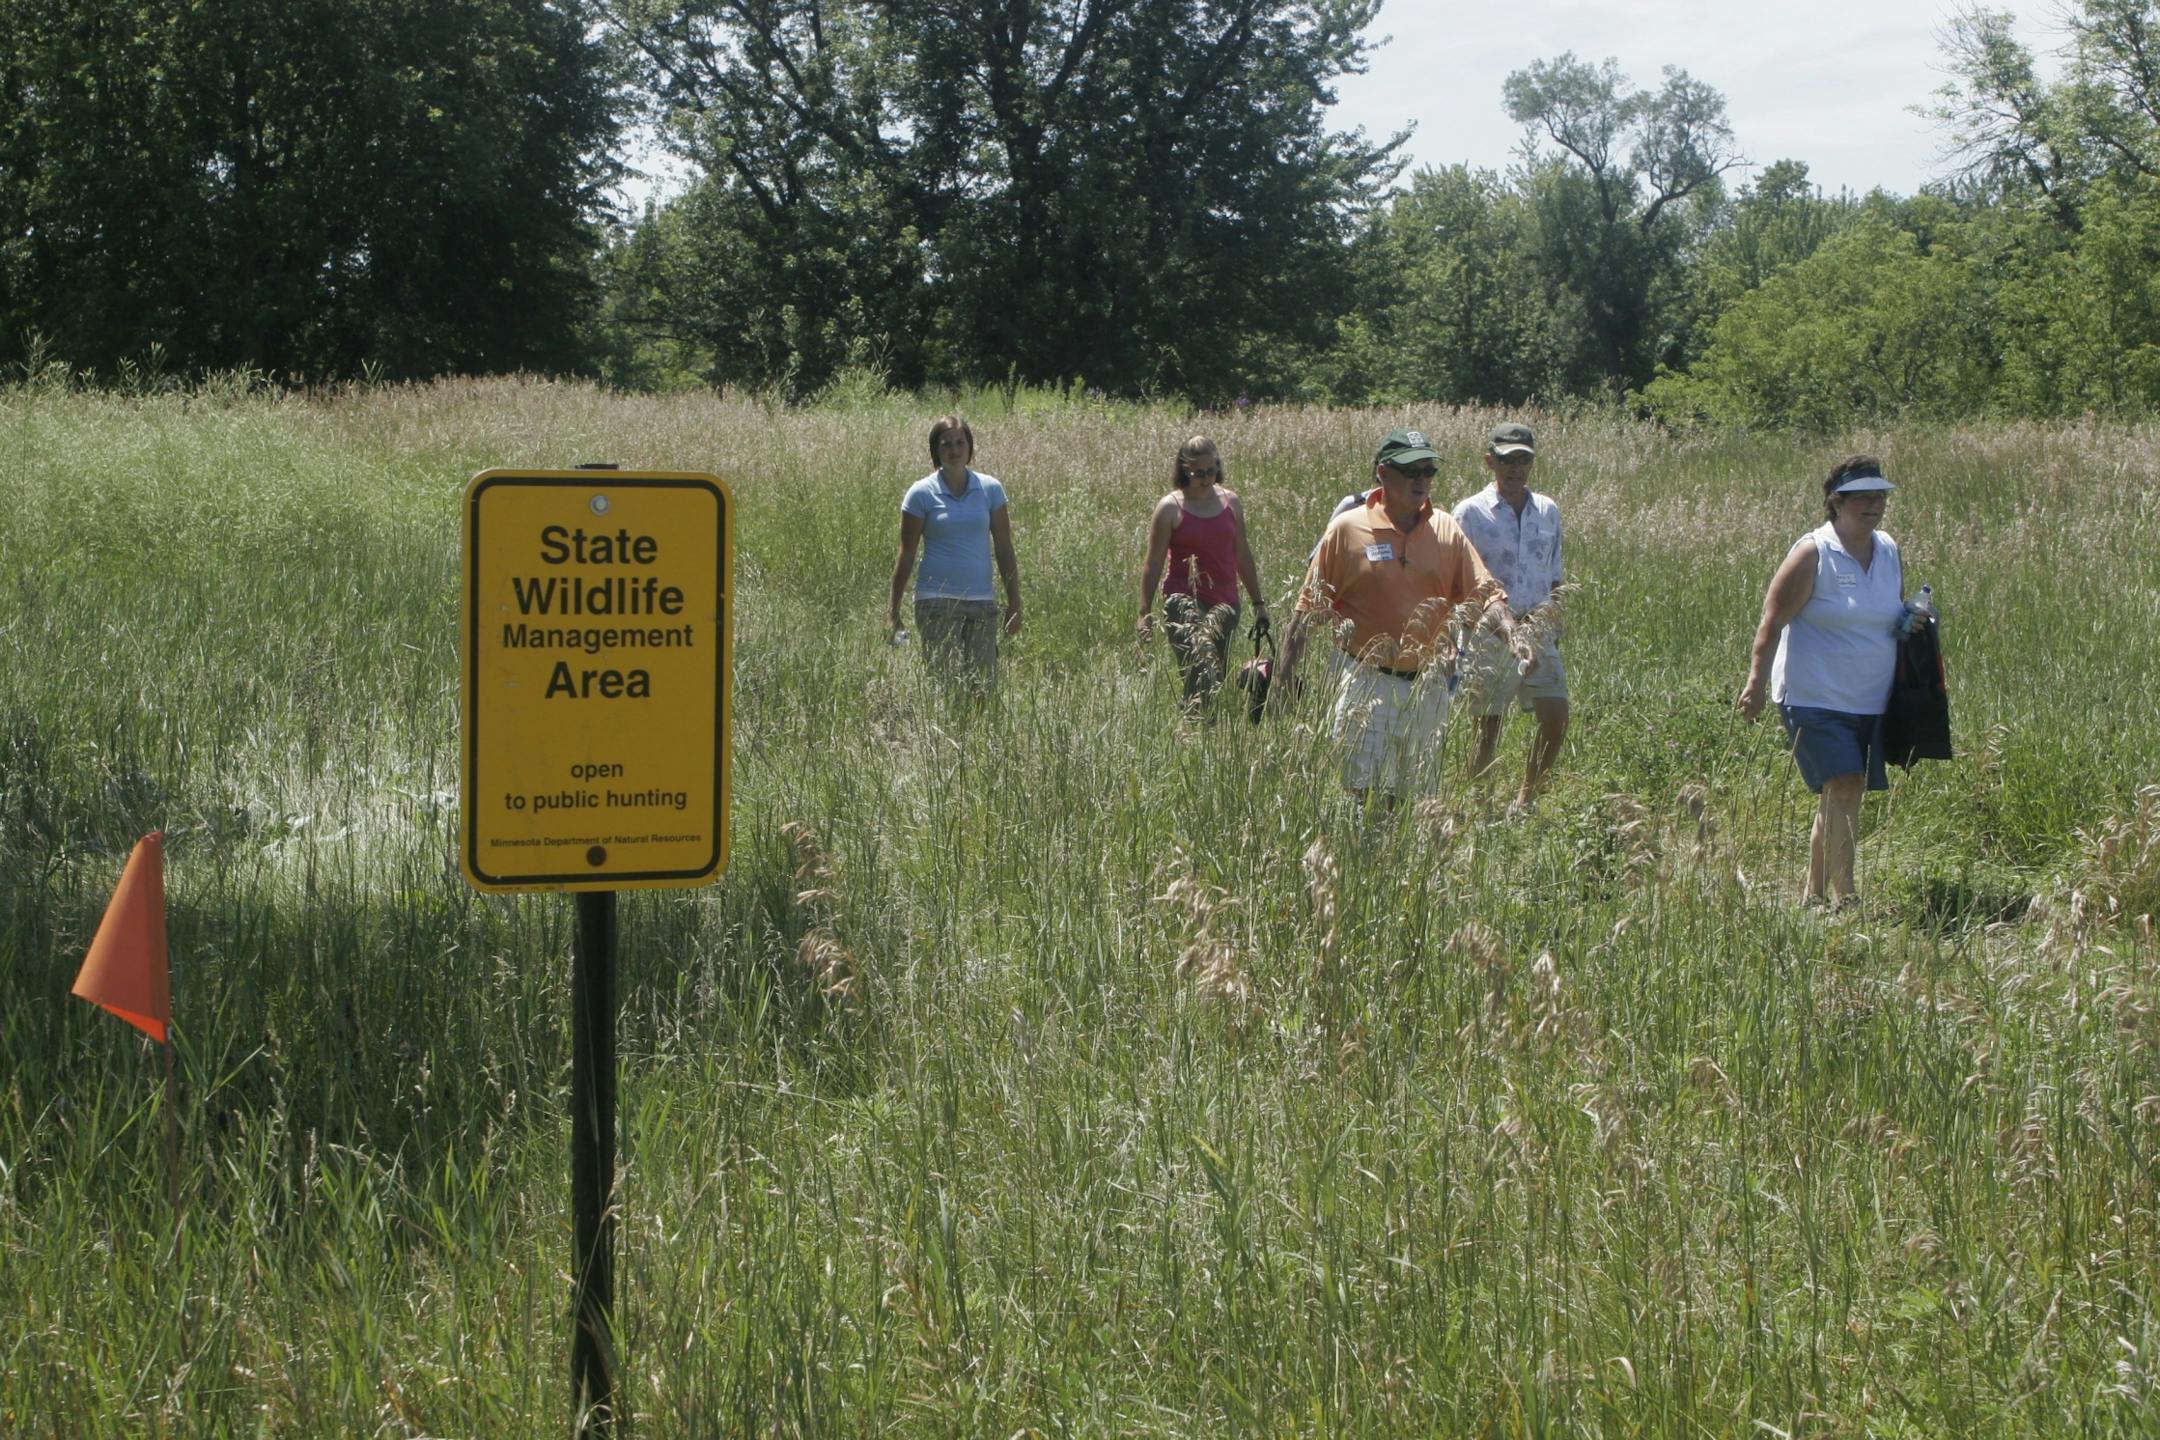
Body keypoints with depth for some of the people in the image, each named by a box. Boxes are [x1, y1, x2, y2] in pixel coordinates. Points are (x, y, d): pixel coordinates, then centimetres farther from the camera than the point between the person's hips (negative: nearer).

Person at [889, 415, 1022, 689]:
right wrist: (894, 611, 3)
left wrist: (1014, 604, 6)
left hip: (982, 603, 3)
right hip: (937, 602, -3)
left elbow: (1004, 550, 8)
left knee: (984, 684, 4)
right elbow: (906, 556, 3)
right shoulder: (921, 494, -2)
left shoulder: (990, 489, 5)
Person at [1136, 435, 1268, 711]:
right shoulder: (1170, 508, -4)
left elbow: (1242, 556, 18)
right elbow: (1153, 564, -2)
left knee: (1220, 676, 8)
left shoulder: (1230, 502, 9)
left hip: (1224, 602, 5)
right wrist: (1145, 612, -6)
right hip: (1184, 601, -5)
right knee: (1200, 673, -21)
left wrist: (1258, 602, 20)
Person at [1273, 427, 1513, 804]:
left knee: (1411, 794, 10)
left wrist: (1509, 628, -18)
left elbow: (1484, 590, 3)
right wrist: (1284, 676, -2)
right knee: (1370, 793, -11)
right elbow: (1308, 607, 0)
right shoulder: (1348, 528, -3)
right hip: (1366, 683, -4)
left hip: (1427, 687, 4)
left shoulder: (1446, 531, 6)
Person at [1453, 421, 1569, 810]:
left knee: (1556, 717, -4)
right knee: (1488, 727, 0)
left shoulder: (1548, 512, 11)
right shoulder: (1470, 513, -3)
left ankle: (1525, 801, 11)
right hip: (1489, 637, -4)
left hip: (1539, 635, 4)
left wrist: (1552, 625, 12)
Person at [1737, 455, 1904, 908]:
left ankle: (1816, 895, 21)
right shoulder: (1812, 553, -10)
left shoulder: (1890, 552, 10)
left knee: (1837, 798, 10)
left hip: (1871, 700, 6)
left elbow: (1897, 612, 25)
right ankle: (1842, 897, -19)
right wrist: (1756, 682, -16)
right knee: (1844, 789, -18)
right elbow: (1773, 620, -11)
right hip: (1816, 697, -6)